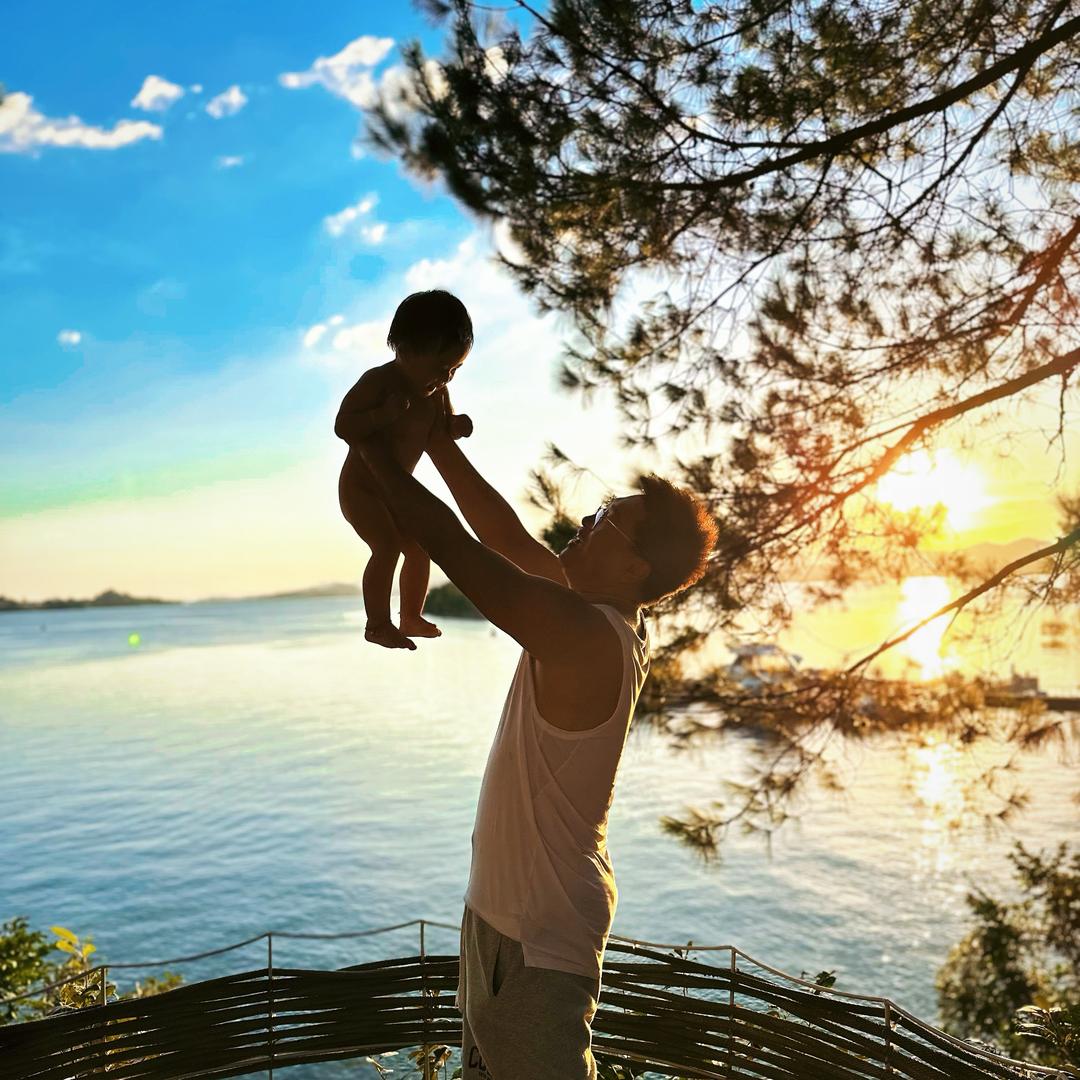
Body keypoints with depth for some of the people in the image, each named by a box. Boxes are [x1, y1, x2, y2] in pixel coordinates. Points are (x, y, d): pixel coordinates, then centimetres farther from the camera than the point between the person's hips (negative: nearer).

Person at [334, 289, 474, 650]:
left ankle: (410, 617, 25)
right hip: (360, 488, -8)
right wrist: (384, 414, -41)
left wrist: (457, 426, -13)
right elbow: (342, 425, -27)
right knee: (387, 547, -22)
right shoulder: (378, 381, -24)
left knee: (419, 547, 10)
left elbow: (441, 425, 10)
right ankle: (378, 625, -12)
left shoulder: (436, 389, -3)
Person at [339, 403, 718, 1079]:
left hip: (538, 930, -9)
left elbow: (447, 541, -27)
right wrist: (441, 447, 8)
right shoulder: (609, 616, -1)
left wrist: (373, 449, -15)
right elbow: (507, 538, 7)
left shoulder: (583, 634, -29)